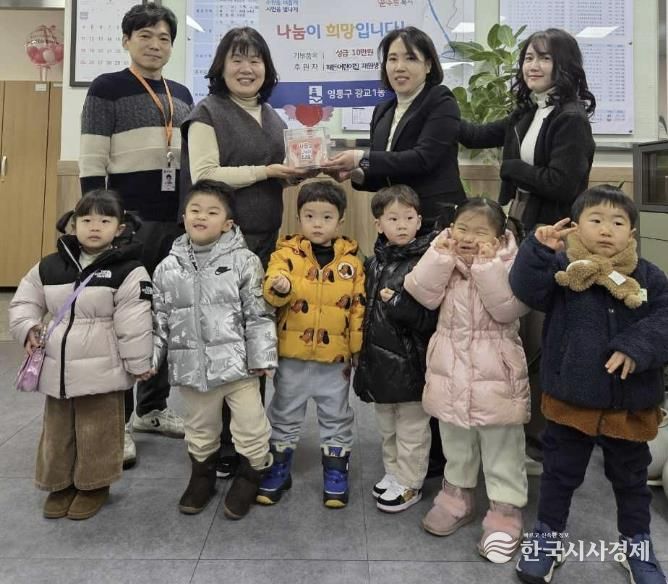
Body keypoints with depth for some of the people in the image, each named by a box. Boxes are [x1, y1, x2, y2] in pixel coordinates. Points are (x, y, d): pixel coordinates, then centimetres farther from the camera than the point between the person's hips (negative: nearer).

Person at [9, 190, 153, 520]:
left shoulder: (128, 271, -13)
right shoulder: (49, 267, 2)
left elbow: (134, 324, -13)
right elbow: (24, 301, 14)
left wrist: (139, 364, -11)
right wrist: (27, 328, -3)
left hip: (101, 371, -5)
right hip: (56, 369, 5)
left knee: (97, 432, 10)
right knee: (57, 430, 18)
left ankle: (95, 485, 30)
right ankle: (59, 483, 38)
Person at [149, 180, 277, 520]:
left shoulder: (243, 261, -8)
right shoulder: (169, 267, 2)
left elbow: (258, 314, -8)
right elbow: (160, 318, 8)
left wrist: (261, 357, -11)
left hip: (236, 362, -3)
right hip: (191, 365, 3)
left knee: (251, 425, 6)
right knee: (199, 429, 20)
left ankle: (249, 477, 31)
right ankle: (203, 475, 43)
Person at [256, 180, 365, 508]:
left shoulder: (350, 260, 0)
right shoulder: (286, 253, -4)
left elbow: (358, 307, 2)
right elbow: (270, 291, -19)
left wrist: (358, 348, -1)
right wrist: (279, 287, -42)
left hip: (335, 357, 1)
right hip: (292, 355, 0)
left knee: (336, 417, 14)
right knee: (284, 416, 15)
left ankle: (336, 472, 31)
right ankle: (278, 469, 32)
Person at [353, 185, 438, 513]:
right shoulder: (375, 261, 6)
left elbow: (431, 317, -18)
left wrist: (398, 305, -25)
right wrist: (364, 353, 14)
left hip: (410, 361, -7)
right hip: (379, 358, 7)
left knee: (412, 429, 10)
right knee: (387, 427, 23)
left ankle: (409, 484, 27)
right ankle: (393, 472, 41)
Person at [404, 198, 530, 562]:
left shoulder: (508, 265, -9)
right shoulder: (442, 261, 3)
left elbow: (507, 309, -22)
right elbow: (423, 295, -11)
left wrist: (487, 265, -25)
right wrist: (441, 256, -17)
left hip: (495, 376, -4)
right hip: (451, 372, 4)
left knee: (502, 450, 8)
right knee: (456, 444, 22)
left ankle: (505, 511, 23)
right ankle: (457, 496, 41)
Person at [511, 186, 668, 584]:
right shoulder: (562, 268, -9)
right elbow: (527, 290, -22)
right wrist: (540, 251, -33)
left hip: (631, 404, 2)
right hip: (571, 399, -1)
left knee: (631, 477, 22)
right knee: (560, 472, 16)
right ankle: (549, 534, 36)